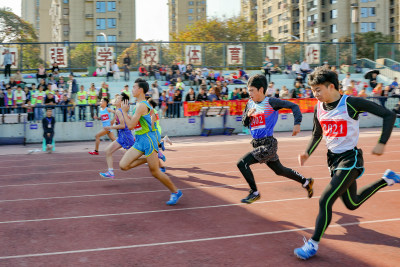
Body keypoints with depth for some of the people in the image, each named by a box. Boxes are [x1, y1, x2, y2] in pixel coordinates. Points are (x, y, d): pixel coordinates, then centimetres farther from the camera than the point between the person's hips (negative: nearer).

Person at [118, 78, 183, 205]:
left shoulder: (141, 105, -17)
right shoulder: (140, 104, 14)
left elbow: (131, 125, -20)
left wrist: (124, 111, -8)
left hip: (147, 139, -9)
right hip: (139, 141, 9)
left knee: (155, 172, -3)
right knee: (123, 165, -2)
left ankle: (175, 192, 13)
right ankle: (147, 159, 16)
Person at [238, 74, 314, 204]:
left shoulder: (271, 102, -10)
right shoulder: (250, 103, 8)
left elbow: (293, 106, -7)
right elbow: (244, 123, 15)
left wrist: (297, 123, -16)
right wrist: (248, 115, -7)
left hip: (268, 144, -8)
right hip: (257, 144, 8)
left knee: (242, 163, -18)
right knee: (280, 170, 21)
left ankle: (254, 193, -2)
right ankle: (306, 182, 39)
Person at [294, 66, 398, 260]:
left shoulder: (351, 103, -20)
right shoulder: (319, 108, -1)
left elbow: (389, 115, -15)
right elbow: (317, 134, 15)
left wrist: (382, 143, -20)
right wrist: (307, 153, 1)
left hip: (350, 159, -7)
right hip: (333, 158, 7)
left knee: (325, 201, -14)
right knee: (352, 204, 19)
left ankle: (313, 244, 2)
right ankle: (386, 180, 40)